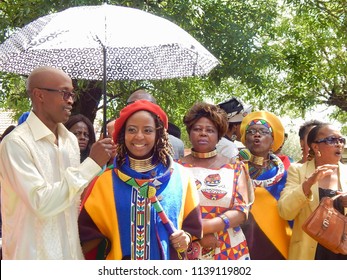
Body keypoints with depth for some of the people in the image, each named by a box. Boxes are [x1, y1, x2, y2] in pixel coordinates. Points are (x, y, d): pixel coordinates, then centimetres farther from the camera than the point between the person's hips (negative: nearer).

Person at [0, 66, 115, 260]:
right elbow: (41, 203, -22)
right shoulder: (16, 143, -15)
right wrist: (92, 163, -21)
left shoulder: (71, 140, 7)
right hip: (33, 256, -6)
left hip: (71, 253, 6)